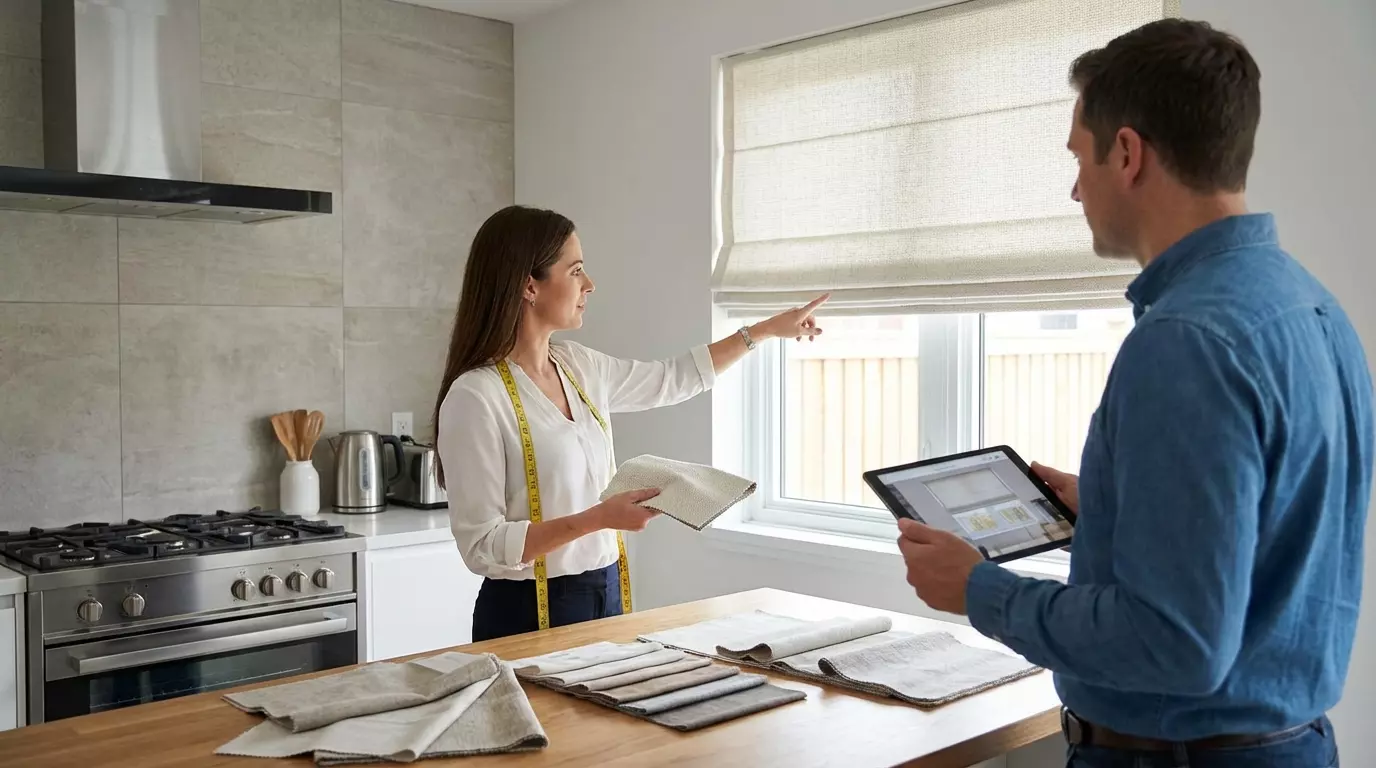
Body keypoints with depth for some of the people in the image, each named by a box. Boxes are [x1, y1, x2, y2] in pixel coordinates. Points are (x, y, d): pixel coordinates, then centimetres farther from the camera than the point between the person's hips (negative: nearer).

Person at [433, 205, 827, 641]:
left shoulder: (579, 367, 3)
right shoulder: (476, 396, -19)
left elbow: (673, 380, 20)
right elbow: (482, 547, -19)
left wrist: (767, 330, 24)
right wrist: (598, 518, -26)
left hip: (607, 594, 7)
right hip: (531, 614, -7)